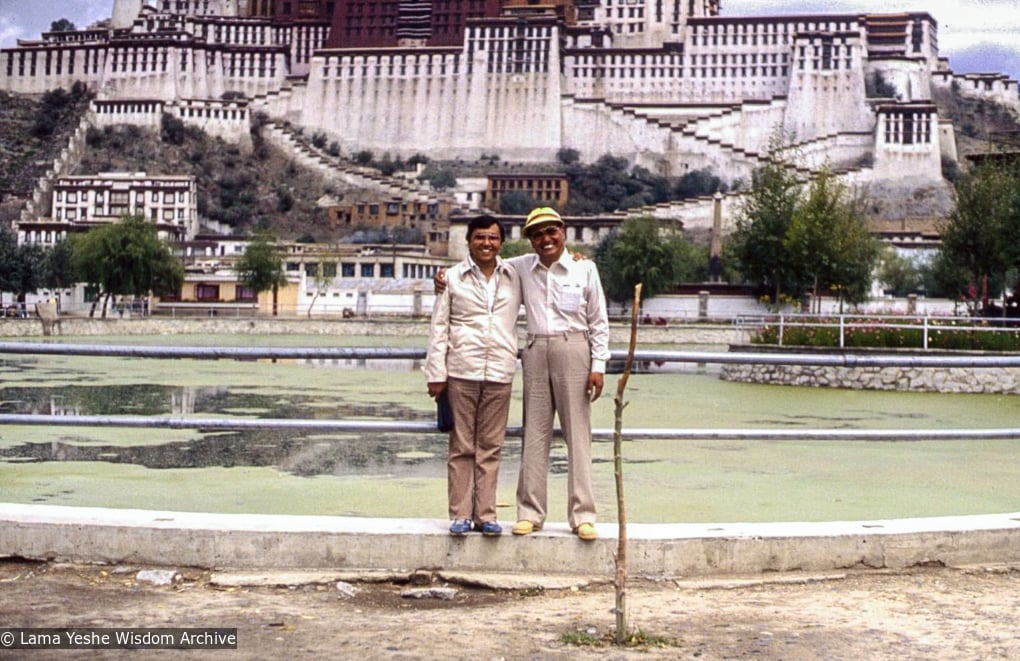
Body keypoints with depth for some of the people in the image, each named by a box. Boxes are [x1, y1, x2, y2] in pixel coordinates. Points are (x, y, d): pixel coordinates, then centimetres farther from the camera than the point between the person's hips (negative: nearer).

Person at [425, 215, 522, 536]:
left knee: (490, 447, 4)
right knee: (461, 446, 2)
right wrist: (436, 374, -1)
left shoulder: (514, 276, 10)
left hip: (499, 373, 2)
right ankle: (460, 514, 7)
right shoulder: (453, 278, 5)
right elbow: (439, 327, 4)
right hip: (462, 370, -2)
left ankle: (486, 514, 9)